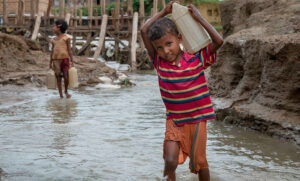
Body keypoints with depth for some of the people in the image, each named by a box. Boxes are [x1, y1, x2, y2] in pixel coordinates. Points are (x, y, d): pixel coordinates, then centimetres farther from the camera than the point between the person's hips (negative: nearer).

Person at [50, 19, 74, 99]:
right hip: (56, 60, 4)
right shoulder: (54, 40, 12)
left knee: (66, 77, -12)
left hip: (64, 59, -4)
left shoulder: (66, 38, -1)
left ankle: (66, 91, 13)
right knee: (58, 78, 3)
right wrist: (51, 62, 13)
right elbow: (52, 51, 15)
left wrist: (72, 61, -5)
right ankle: (61, 95, 10)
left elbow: (69, 50, -2)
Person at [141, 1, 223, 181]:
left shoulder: (197, 59, -9)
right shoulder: (159, 61, -4)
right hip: (174, 120, 1)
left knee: (199, 162, 9)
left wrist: (199, 17, -15)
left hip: (197, 119, -1)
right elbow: (144, 31, -6)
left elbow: (218, 41, -19)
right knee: (170, 161, -13)